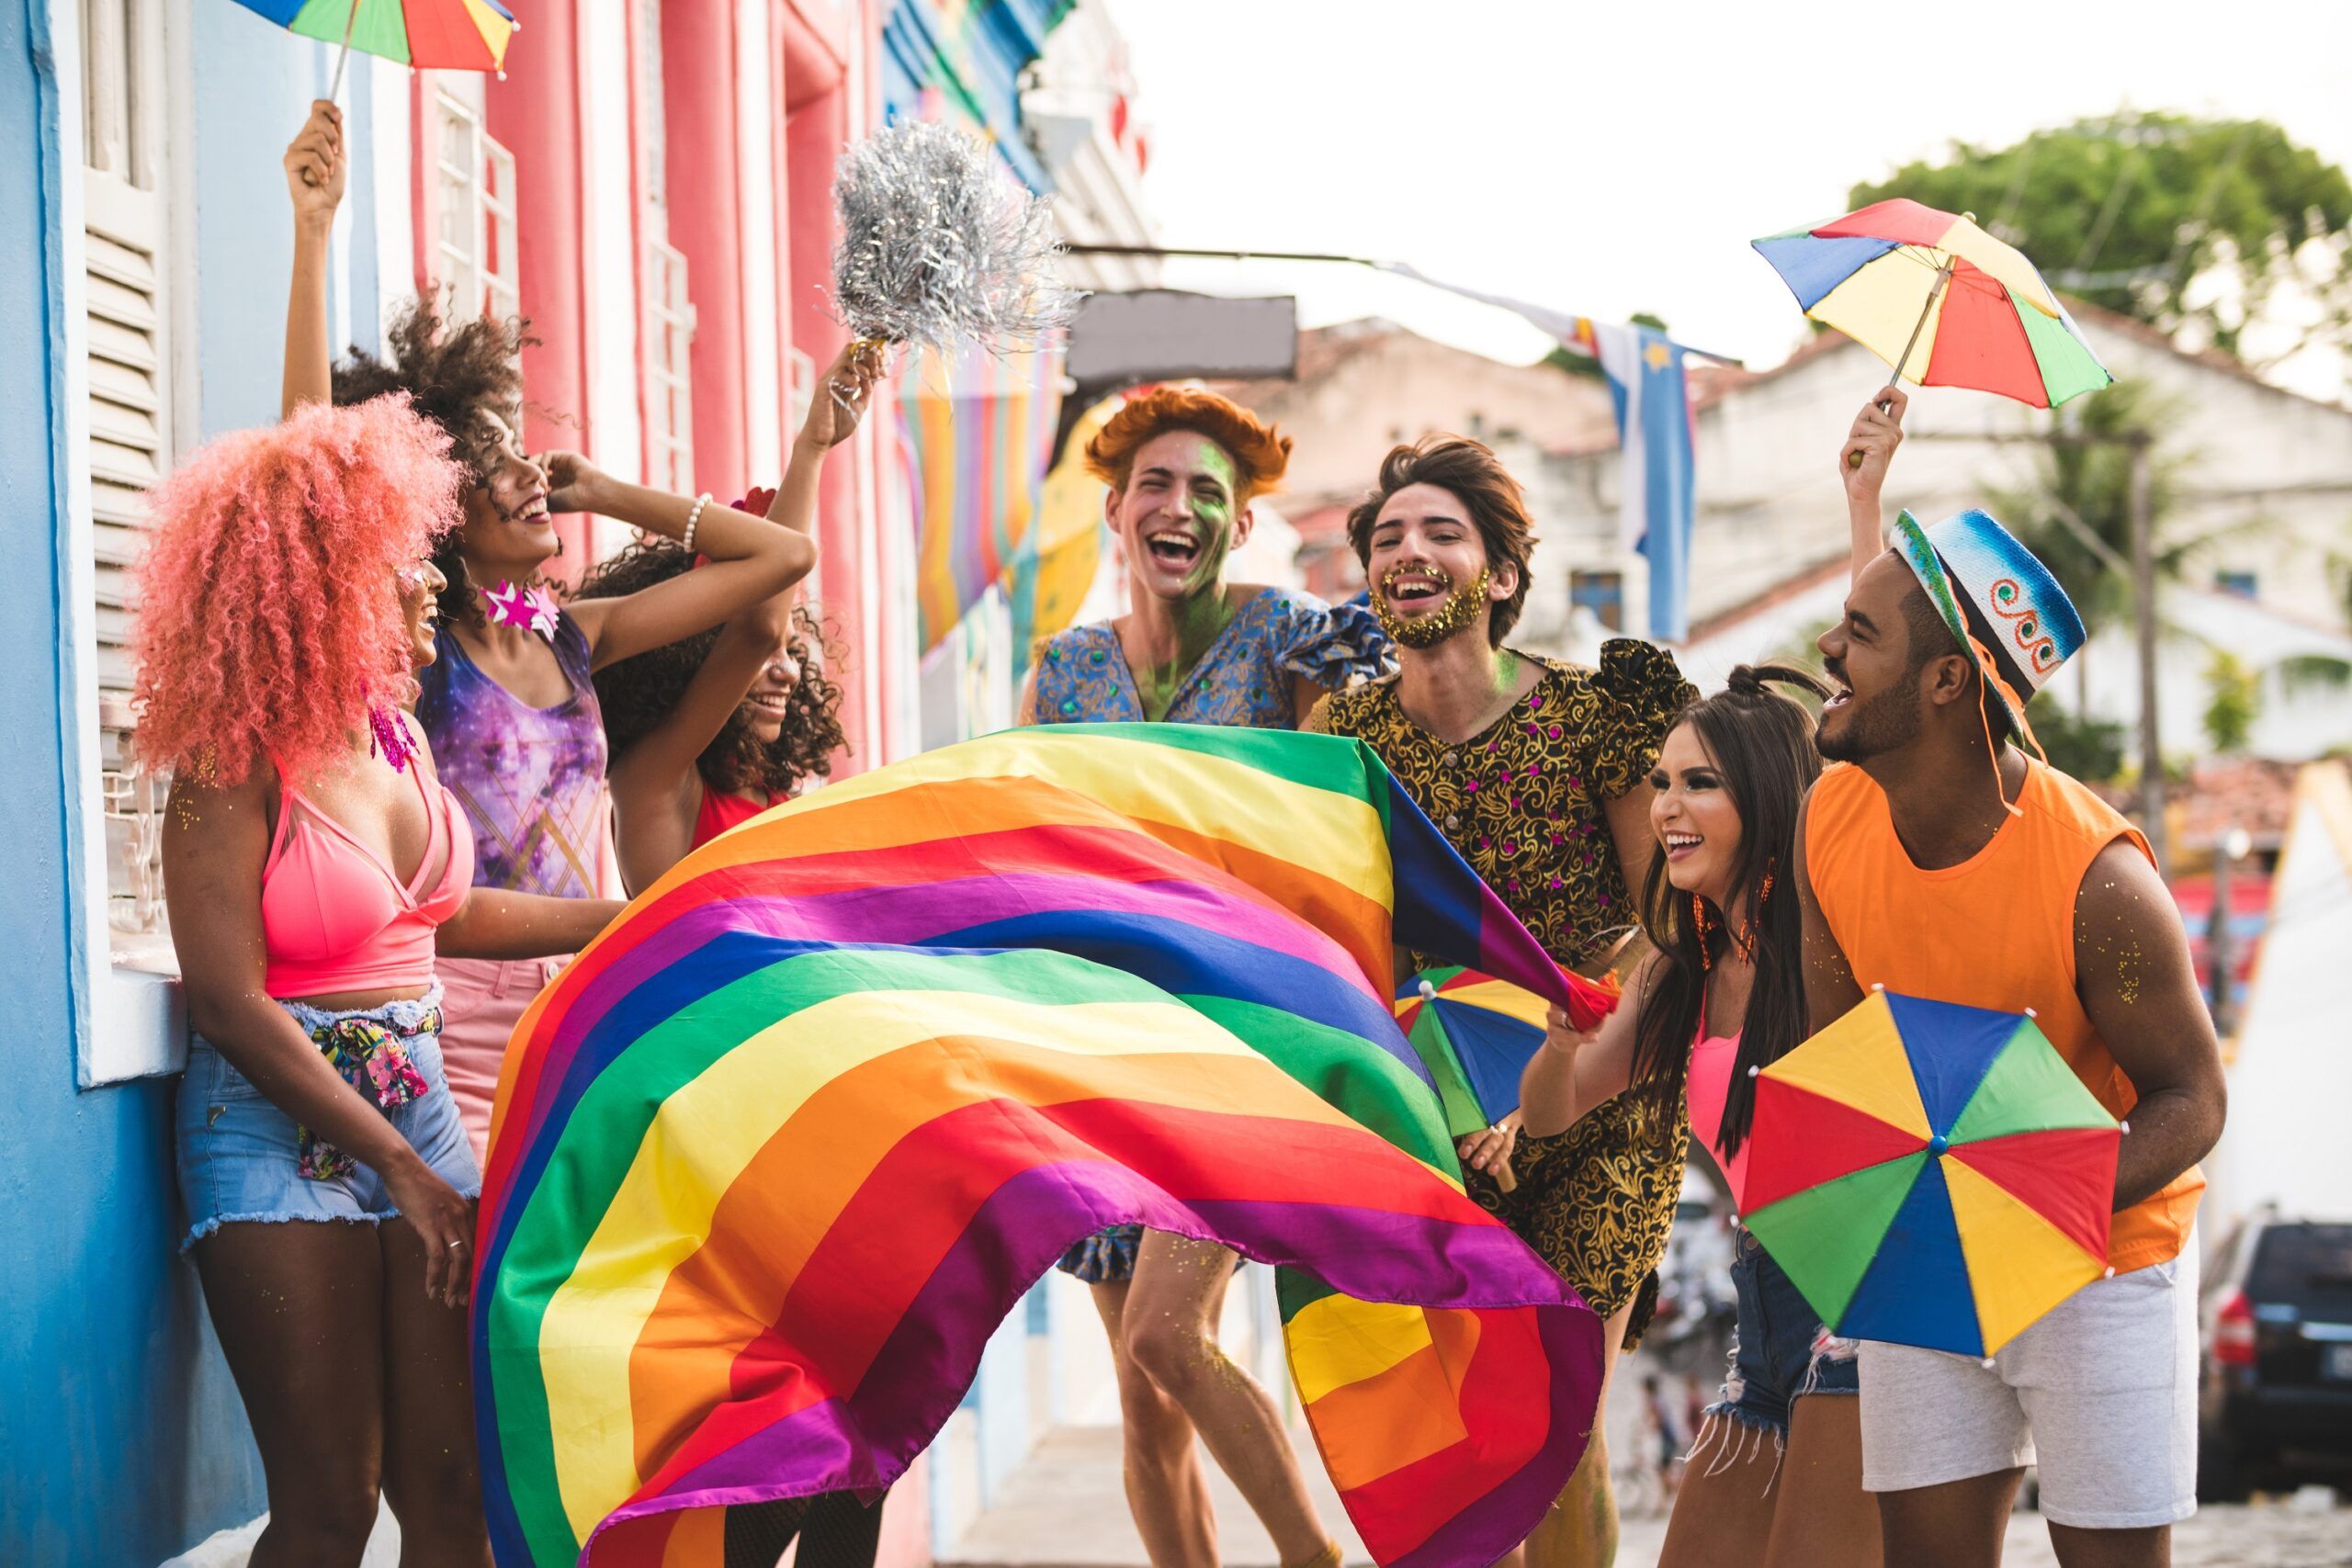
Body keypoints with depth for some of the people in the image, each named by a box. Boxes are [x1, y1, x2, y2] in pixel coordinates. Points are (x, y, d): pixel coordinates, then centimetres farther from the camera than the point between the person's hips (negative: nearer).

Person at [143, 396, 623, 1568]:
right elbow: (232, 1003, -17)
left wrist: (636, 918, 25)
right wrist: (399, 1164, -17)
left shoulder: (397, 737, 8)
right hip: (279, 1133, -7)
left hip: (414, 1102, 7)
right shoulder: (233, 769, -13)